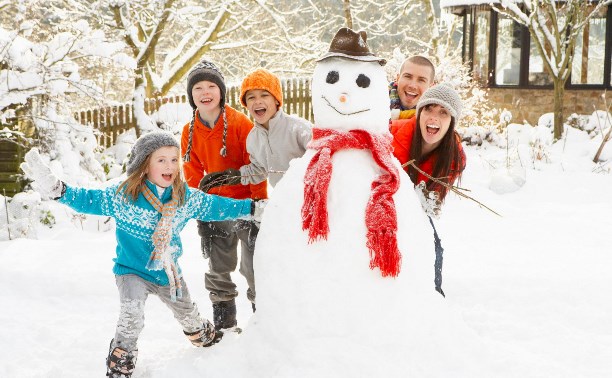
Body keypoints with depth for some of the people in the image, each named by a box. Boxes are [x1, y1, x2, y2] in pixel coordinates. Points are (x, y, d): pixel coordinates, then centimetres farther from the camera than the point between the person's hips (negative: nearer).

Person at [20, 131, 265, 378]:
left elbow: (216, 206, 0)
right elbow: (89, 200, -24)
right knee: (131, 319, -23)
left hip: (170, 272, 4)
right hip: (133, 271, -4)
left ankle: (205, 336, 57)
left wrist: (253, 209, 2)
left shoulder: (186, 198, -11)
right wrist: (56, 190, -41)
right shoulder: (123, 196, -21)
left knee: (187, 314, 24)